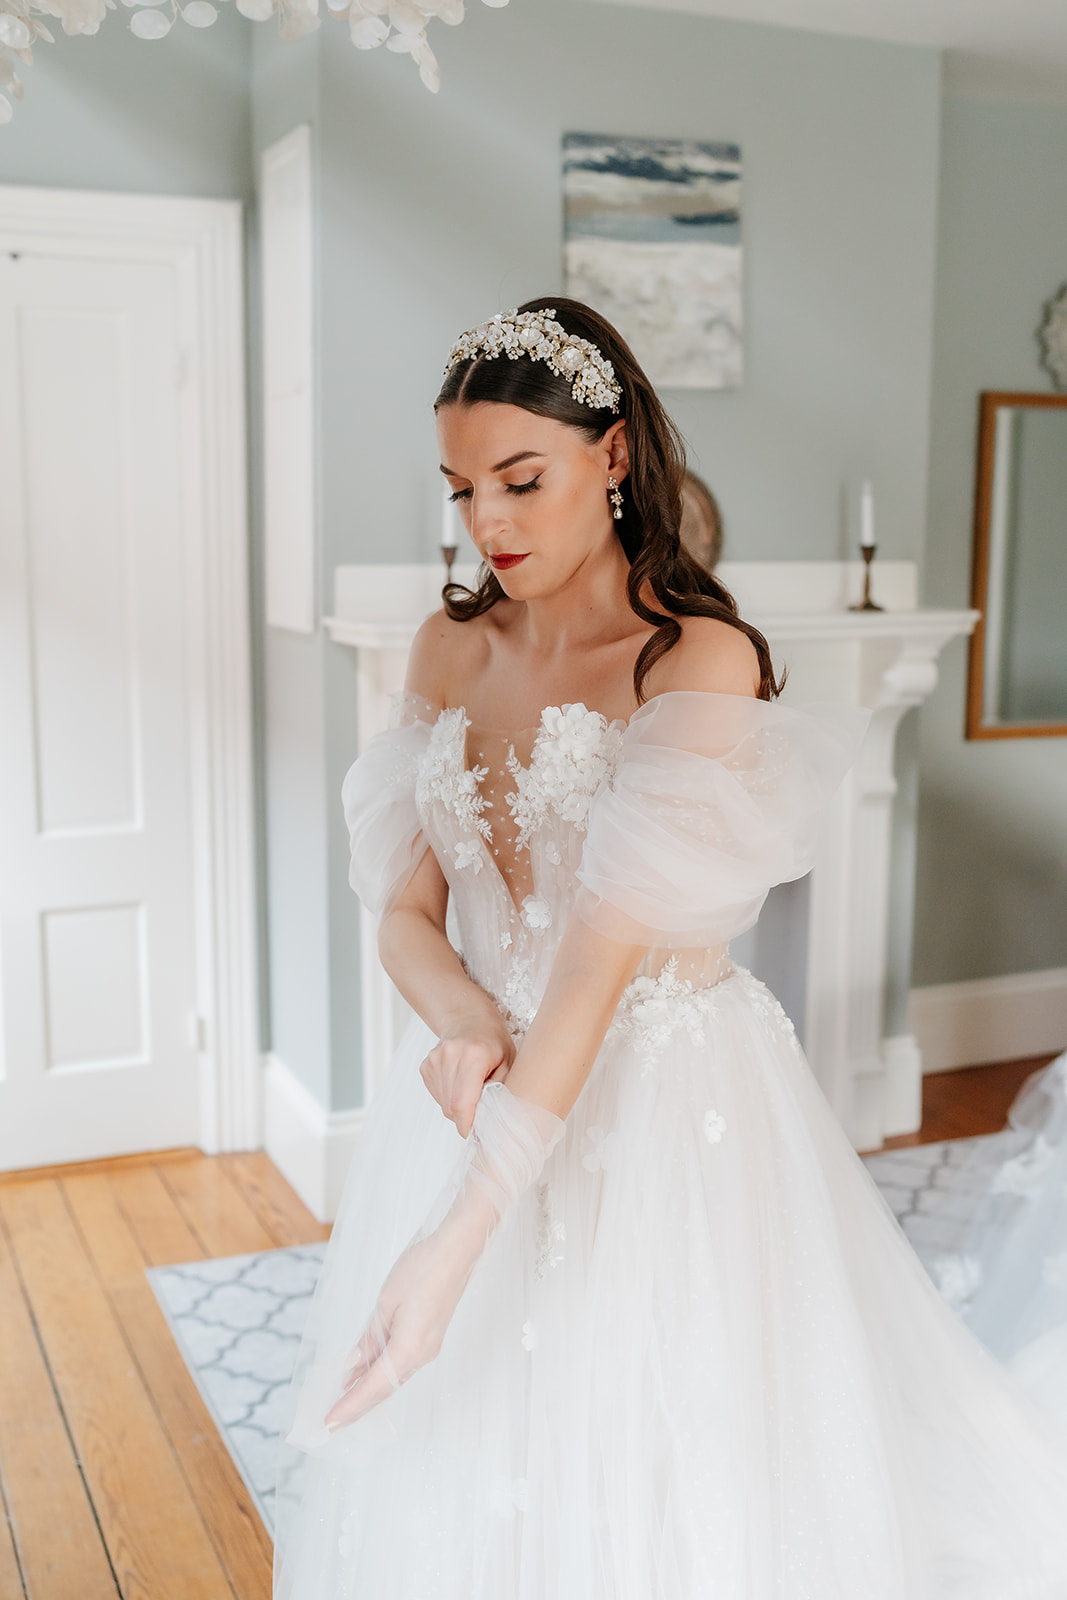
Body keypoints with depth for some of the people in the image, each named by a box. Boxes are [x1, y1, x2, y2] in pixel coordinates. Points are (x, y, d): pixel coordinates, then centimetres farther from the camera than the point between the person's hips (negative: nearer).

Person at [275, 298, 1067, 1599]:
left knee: (653, 1477, 9)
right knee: (449, 1478, 19)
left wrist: (460, 1236, -30)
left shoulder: (700, 659, -17)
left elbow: (608, 951, -26)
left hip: (665, 1107, -5)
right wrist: (459, 1021, -21)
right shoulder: (451, 648, 3)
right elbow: (407, 909, 2)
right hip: (489, 1089, 6)